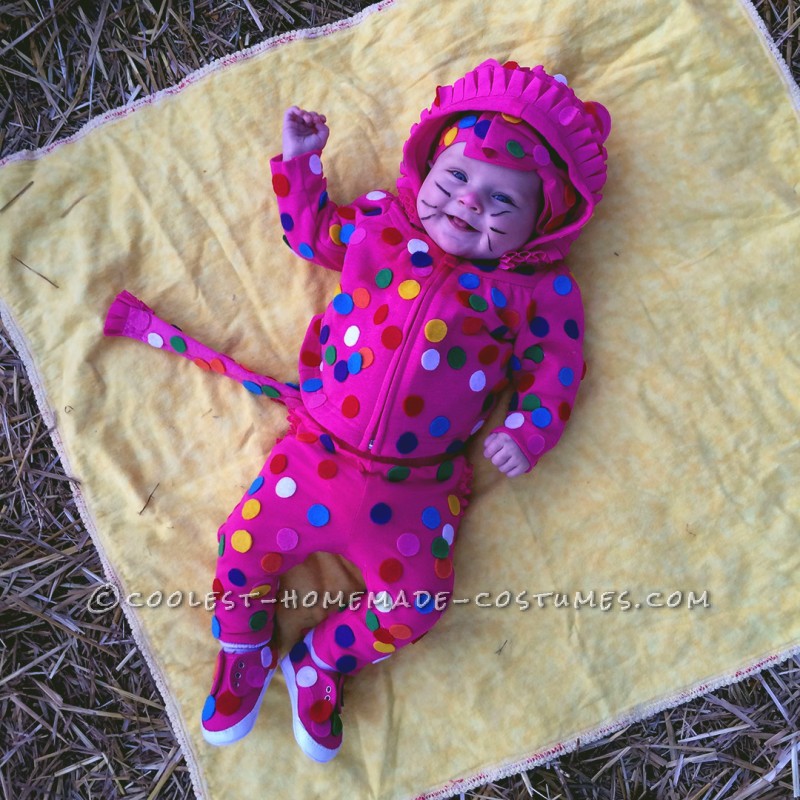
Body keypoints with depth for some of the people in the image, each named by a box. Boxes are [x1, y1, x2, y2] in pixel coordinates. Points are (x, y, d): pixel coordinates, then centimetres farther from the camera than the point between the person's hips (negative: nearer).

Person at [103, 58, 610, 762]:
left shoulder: (537, 287, -1)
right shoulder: (378, 224, 5)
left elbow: (556, 362, 3)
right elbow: (310, 230, 20)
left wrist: (527, 432, -10)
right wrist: (300, 160, 12)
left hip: (415, 489, -1)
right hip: (316, 454, 2)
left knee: (414, 607, -4)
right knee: (246, 549, 1)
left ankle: (319, 665, 26)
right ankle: (245, 658, 32)